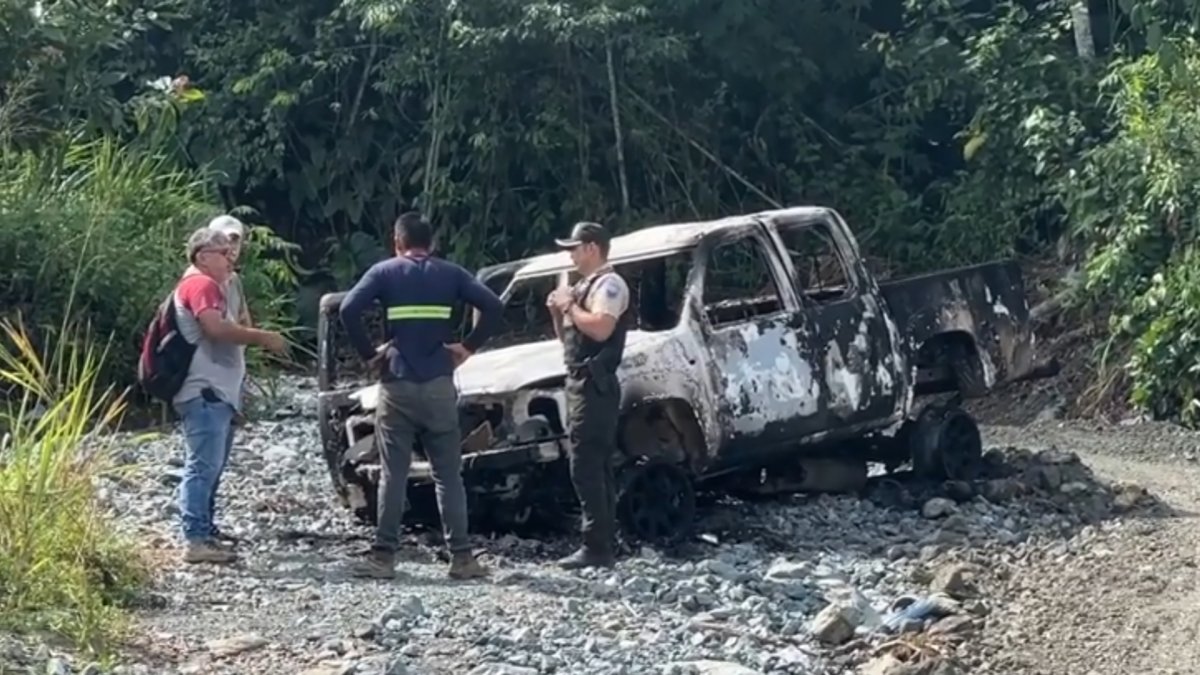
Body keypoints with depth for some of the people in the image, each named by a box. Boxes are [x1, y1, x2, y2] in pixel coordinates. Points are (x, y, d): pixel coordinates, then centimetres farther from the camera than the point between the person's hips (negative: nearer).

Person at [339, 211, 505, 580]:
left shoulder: (384, 272, 3)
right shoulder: (451, 274, 8)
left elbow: (349, 309, -12)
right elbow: (494, 307, -3)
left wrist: (367, 353, -2)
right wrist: (469, 347, 4)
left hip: (397, 385, -1)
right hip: (439, 384, 1)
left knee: (393, 474, 2)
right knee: (448, 474, 5)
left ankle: (383, 556, 1)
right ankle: (461, 556, 3)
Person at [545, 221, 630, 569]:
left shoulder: (609, 284, -9)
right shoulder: (583, 286, 20)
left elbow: (600, 329, -24)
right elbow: (567, 337, 25)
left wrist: (569, 306, -12)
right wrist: (558, 312, 8)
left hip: (595, 384, -10)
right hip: (581, 382, 10)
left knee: (586, 467, -13)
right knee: (595, 467, 10)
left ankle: (597, 548, -14)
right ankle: (604, 545, 13)